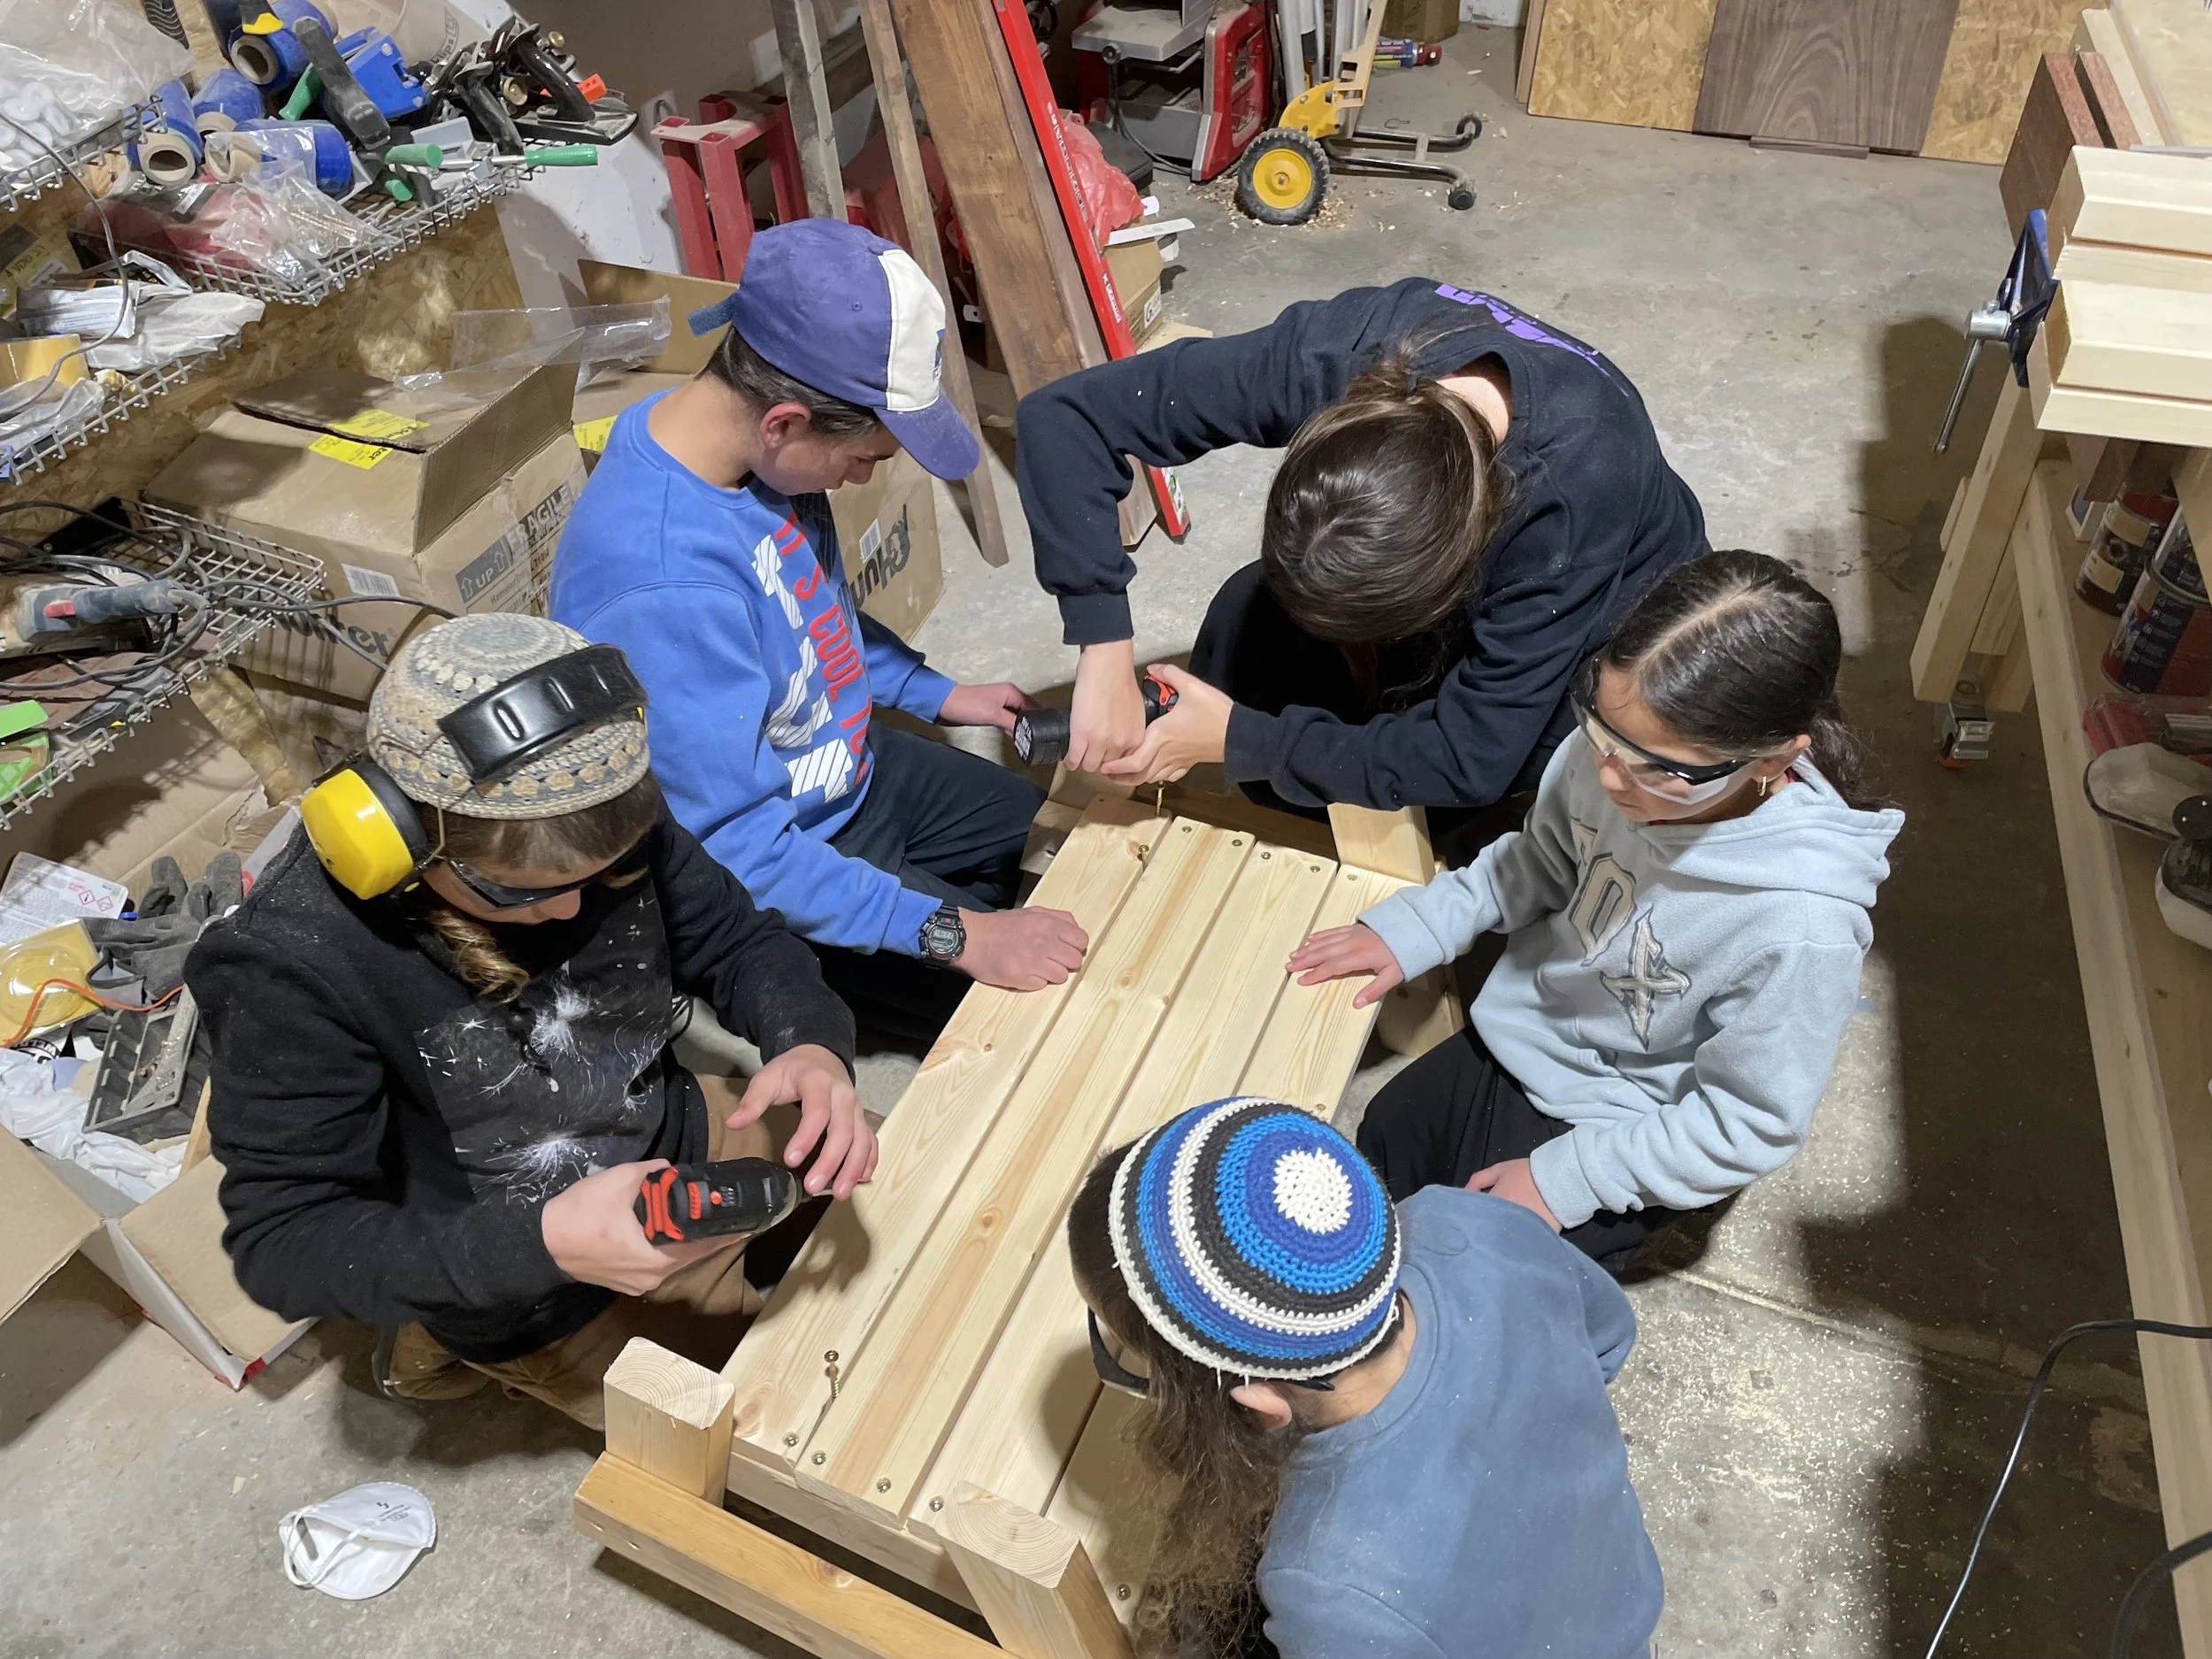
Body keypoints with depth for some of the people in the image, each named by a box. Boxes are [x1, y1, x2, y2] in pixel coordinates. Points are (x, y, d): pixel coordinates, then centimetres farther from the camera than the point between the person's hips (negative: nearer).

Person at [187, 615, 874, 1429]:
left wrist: (810, 1042, -30)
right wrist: (539, 1243, -41)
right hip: (536, 1298, -4)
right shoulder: (292, 967, -33)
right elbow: (283, 1242, -26)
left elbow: (735, 940, -8)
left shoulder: (608, 815, -21)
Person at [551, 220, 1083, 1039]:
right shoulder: (662, 590, -39)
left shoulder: (753, 445, -12)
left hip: (852, 764, 8)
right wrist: (950, 933, -32)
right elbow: (732, 851, -33)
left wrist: (935, 693, 8)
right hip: (772, 865, -8)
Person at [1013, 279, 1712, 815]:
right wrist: (1104, 652, -38)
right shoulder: (1334, 349, -35)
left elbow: (1468, 760, -35)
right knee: (1248, 619, -19)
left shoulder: (1581, 482, -43)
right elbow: (1060, 415, -31)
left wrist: (1237, 738, -31)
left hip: (1606, 616, -3)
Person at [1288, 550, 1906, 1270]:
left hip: (1618, 1129, -5)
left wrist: (1567, 1178, -18)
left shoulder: (1799, 924, -38)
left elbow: (1749, 1127, -22)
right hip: (1515, 1035, 5)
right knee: (1380, 1145, 17)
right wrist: (1415, 926, -7)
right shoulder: (1616, 740, -24)